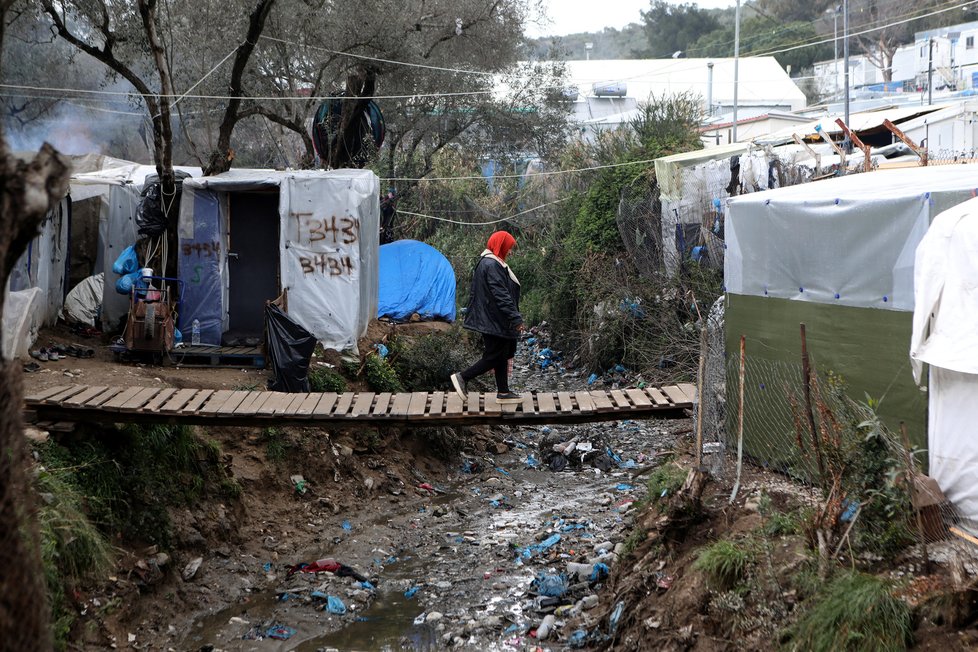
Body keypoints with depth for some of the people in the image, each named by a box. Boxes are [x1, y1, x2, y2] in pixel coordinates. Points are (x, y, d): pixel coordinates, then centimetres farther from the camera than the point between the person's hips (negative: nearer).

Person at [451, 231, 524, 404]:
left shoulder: (487, 262, 13)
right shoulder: (492, 266, -20)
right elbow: (501, 295, -24)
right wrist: (516, 318, -24)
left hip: (492, 319, 11)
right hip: (495, 320, -11)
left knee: (502, 356, 13)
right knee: (495, 356, -3)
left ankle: (503, 392, 17)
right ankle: (462, 377, 3)